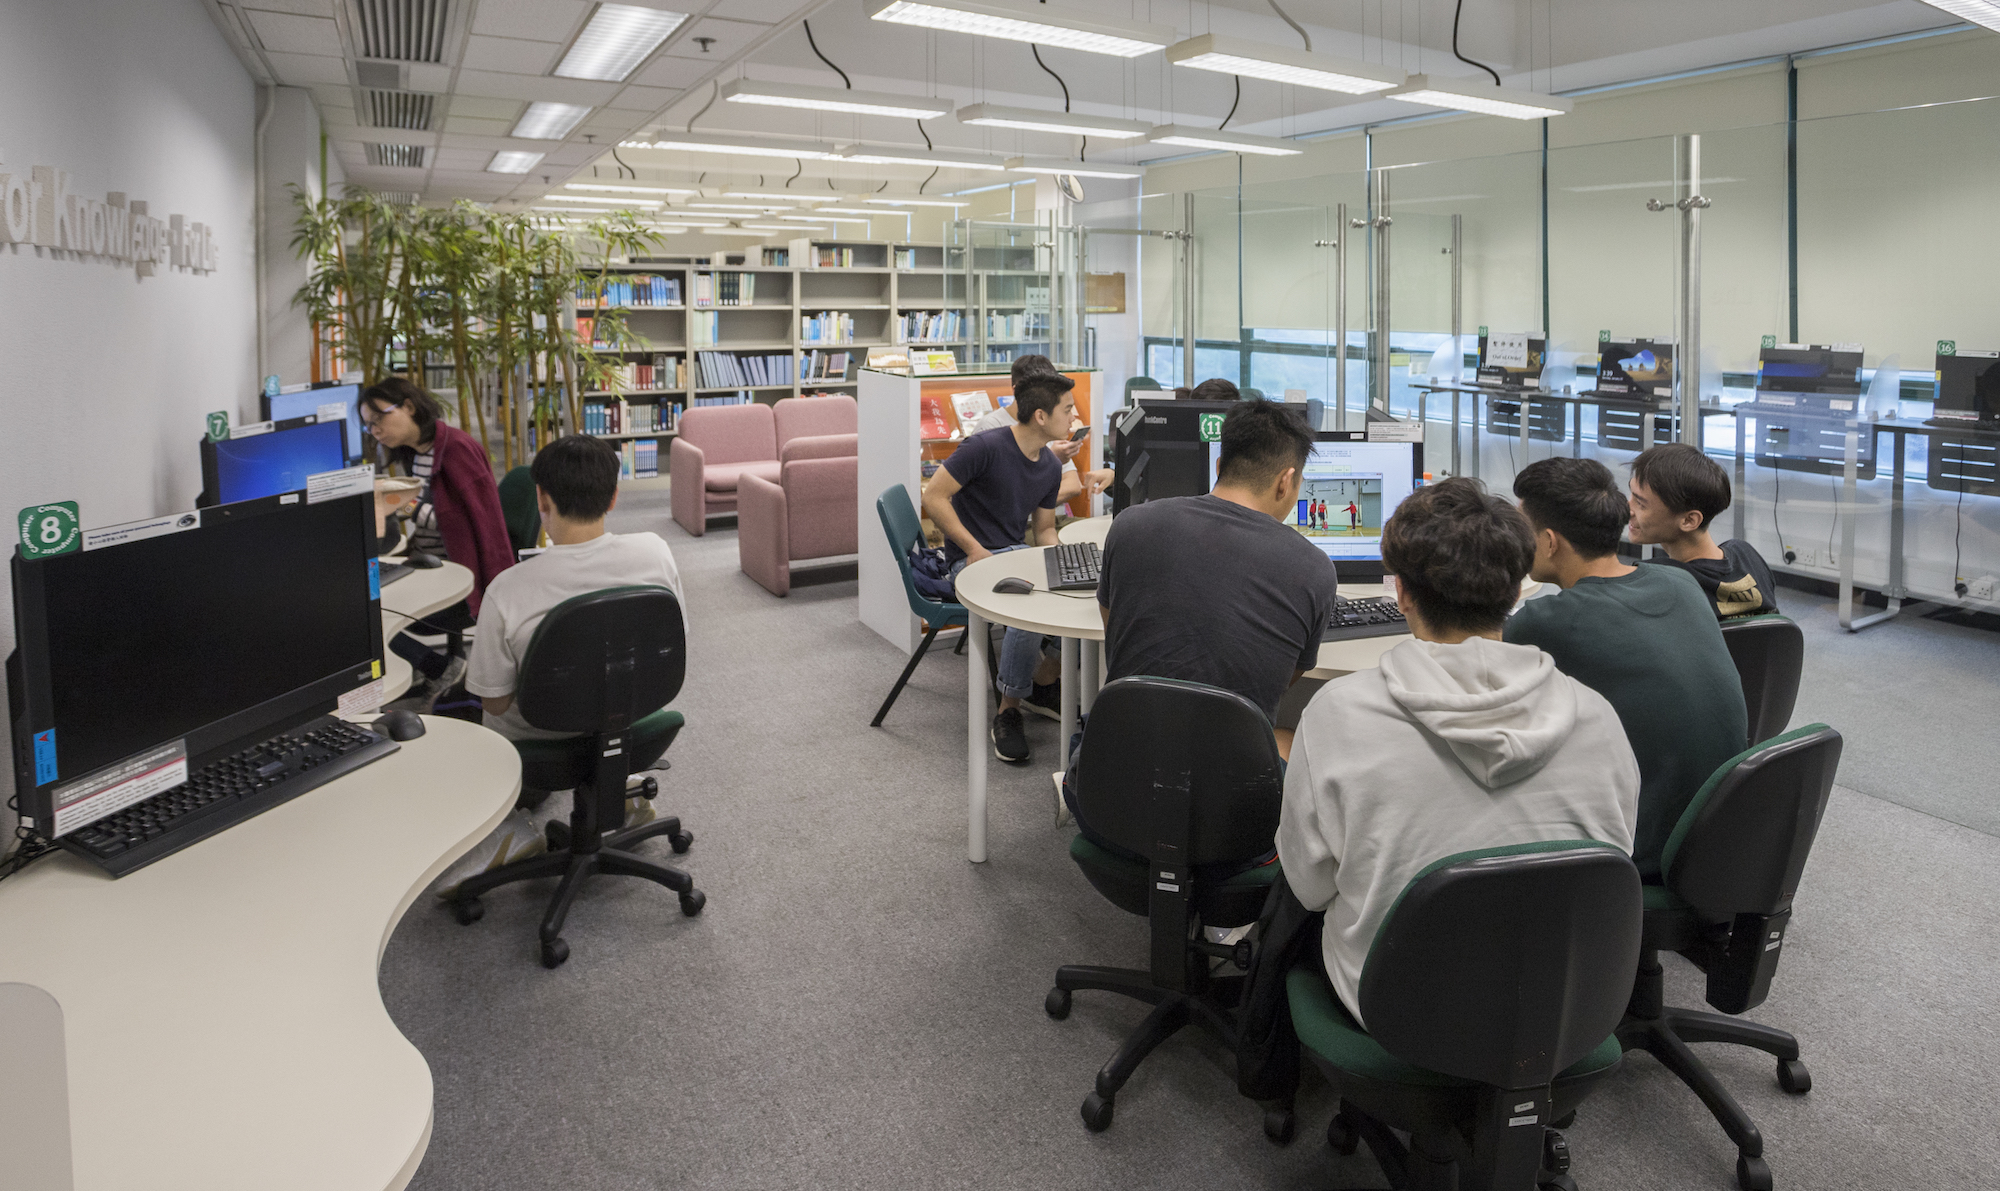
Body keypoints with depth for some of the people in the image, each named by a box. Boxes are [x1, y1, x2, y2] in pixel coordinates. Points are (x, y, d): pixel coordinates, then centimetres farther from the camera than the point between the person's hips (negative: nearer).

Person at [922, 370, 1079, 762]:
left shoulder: (1050, 466, 8)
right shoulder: (985, 447, -16)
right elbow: (934, 497, -15)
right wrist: (974, 549, -17)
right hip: (972, 559, -7)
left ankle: (1045, 683, 4)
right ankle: (1009, 712, -14)